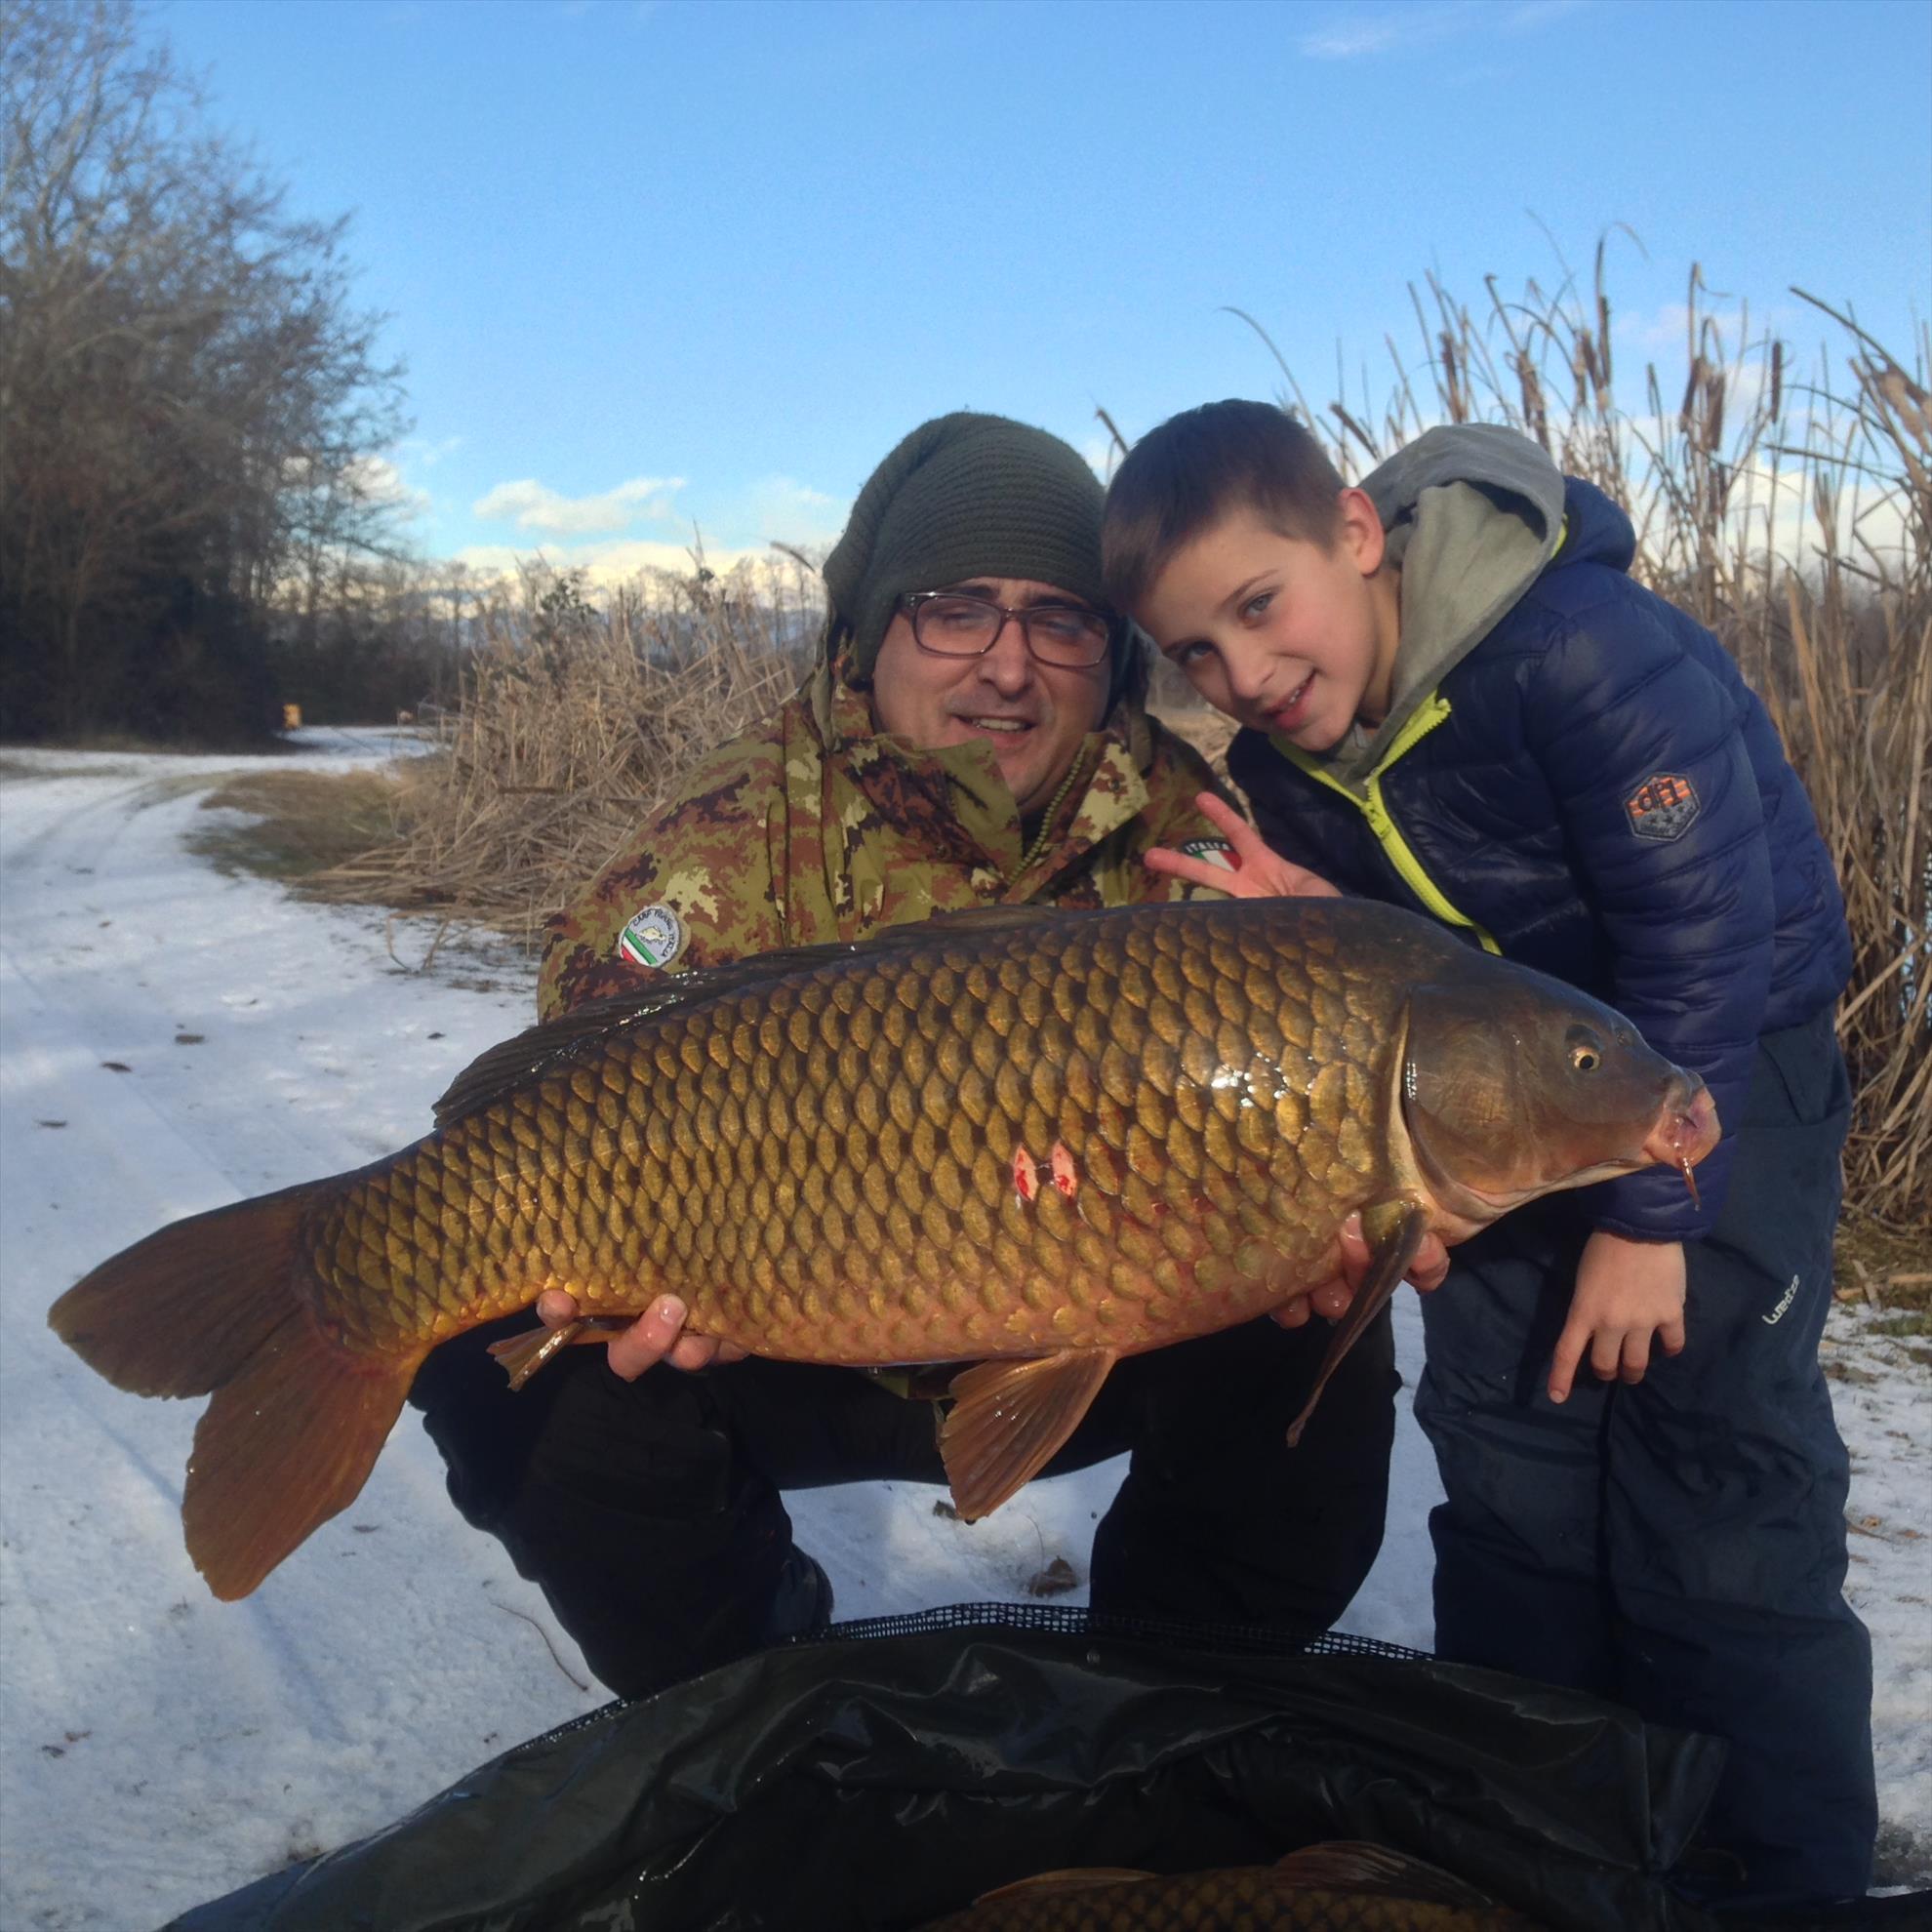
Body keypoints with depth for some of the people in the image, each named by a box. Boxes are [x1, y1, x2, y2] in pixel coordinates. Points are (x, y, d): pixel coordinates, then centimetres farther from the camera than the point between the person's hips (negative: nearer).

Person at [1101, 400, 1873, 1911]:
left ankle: (1790, 1872, 13)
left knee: (1718, 1481, -7)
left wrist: (1647, 1213, -22)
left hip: (1731, 1063, -6)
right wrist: (1311, 923, -27)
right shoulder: (1284, 760, -9)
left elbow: (1702, 943, -27)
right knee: (1505, 1472, 9)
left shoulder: (1584, 651, -30)